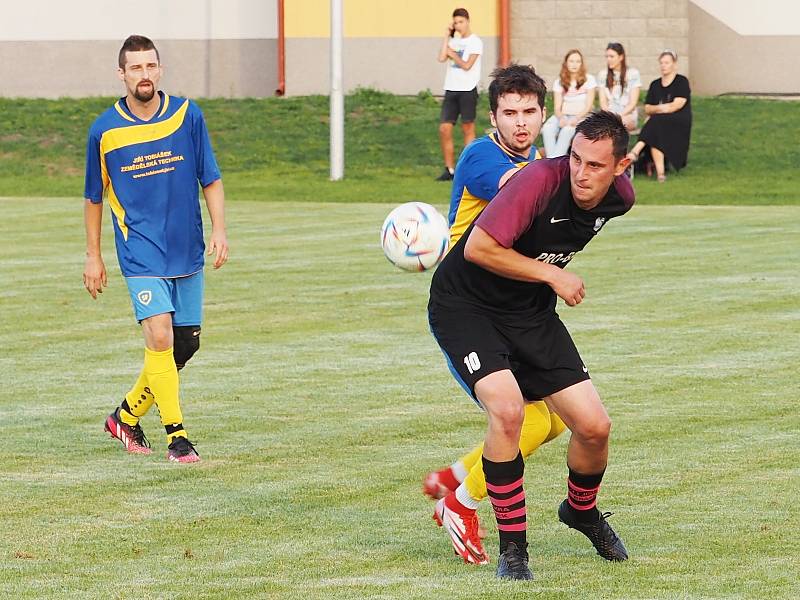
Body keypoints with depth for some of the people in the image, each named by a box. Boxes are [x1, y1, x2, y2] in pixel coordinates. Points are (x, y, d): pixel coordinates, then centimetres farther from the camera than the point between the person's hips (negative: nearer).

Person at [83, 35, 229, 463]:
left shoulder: (187, 115, 0)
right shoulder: (104, 130, -3)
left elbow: (211, 179, 6)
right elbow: (94, 198, 9)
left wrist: (219, 230, -6)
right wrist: (93, 256, 10)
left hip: (187, 252, 3)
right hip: (141, 252, -3)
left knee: (186, 344, 7)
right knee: (160, 336, -19)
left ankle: (127, 415, 27)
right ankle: (177, 437, -12)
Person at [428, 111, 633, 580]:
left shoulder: (620, 197, -8)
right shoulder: (541, 180, -29)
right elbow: (478, 248, -29)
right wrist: (551, 273, -21)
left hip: (532, 313, 6)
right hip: (464, 306, -6)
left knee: (594, 426, -1)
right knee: (507, 409, -28)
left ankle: (582, 510, 33)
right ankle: (512, 546, -12)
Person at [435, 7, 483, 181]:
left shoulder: (475, 42, -3)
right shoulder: (454, 41, 15)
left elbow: (467, 65, -12)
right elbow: (442, 58, 0)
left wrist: (452, 54, 1)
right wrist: (446, 36, 3)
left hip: (467, 90, -6)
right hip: (451, 89, 6)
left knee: (468, 129, 0)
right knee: (444, 129, 0)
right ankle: (449, 169, 7)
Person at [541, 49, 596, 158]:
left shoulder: (589, 80, 3)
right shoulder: (559, 82, 11)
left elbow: (588, 106, -2)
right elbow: (557, 107, 4)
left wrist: (576, 118, -20)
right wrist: (561, 118, -18)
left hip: (581, 116, -3)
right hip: (563, 116, 3)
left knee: (567, 130, -37)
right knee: (547, 129, -30)